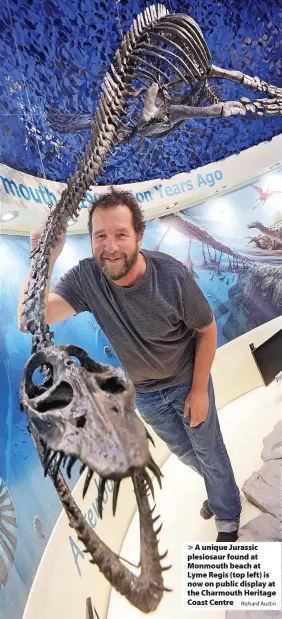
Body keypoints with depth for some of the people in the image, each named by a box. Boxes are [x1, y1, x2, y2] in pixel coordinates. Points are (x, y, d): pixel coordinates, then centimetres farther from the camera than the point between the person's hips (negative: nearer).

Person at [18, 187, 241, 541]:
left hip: (187, 382, -3)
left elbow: (206, 329, -15)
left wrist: (199, 389, -12)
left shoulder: (172, 275, -30)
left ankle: (228, 519, 48)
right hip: (144, 392, 3)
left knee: (210, 452, 17)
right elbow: (31, 321, -34)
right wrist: (45, 260, -44)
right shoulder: (85, 278, -25)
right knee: (185, 452, 26)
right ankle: (220, 487, 60)